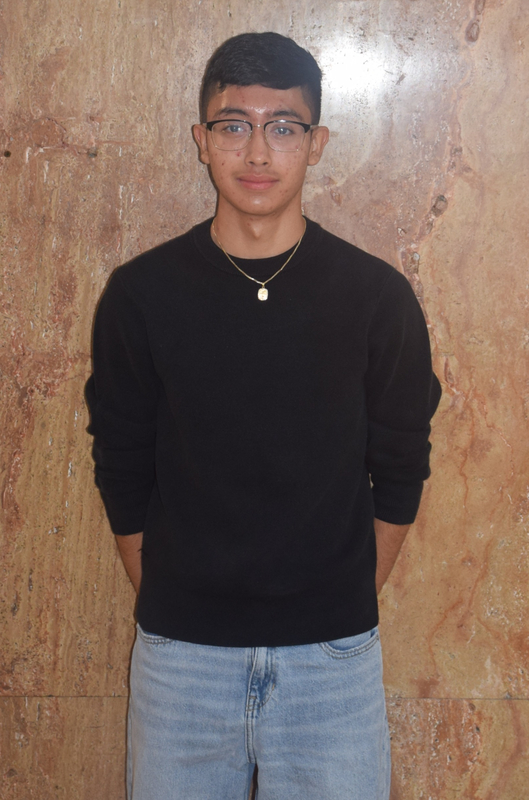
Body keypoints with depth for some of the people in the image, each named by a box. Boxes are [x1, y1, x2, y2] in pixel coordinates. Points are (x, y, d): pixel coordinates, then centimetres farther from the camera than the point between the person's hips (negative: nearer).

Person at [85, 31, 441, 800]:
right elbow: (122, 474, 3)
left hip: (333, 655, 0)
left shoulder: (377, 296, -4)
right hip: (180, 653, 1)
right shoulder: (141, 294, -3)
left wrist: (345, 606, 4)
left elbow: (398, 474, 3)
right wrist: (166, 603, 3)